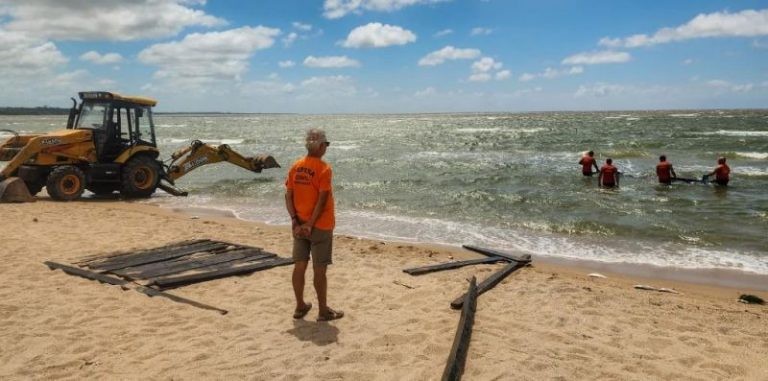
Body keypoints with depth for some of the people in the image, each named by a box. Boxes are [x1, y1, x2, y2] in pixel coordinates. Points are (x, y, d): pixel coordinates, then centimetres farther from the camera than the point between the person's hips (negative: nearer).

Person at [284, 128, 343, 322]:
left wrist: (295, 221, -4)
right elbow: (322, 200, -19)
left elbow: (288, 196, 0)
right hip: (320, 226, -6)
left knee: (299, 266, 12)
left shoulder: (296, 167, 4)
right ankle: (323, 310, 12)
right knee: (319, 269, 2)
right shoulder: (324, 169, -14)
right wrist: (310, 224, -15)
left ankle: (300, 306, 23)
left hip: (299, 225, 6)